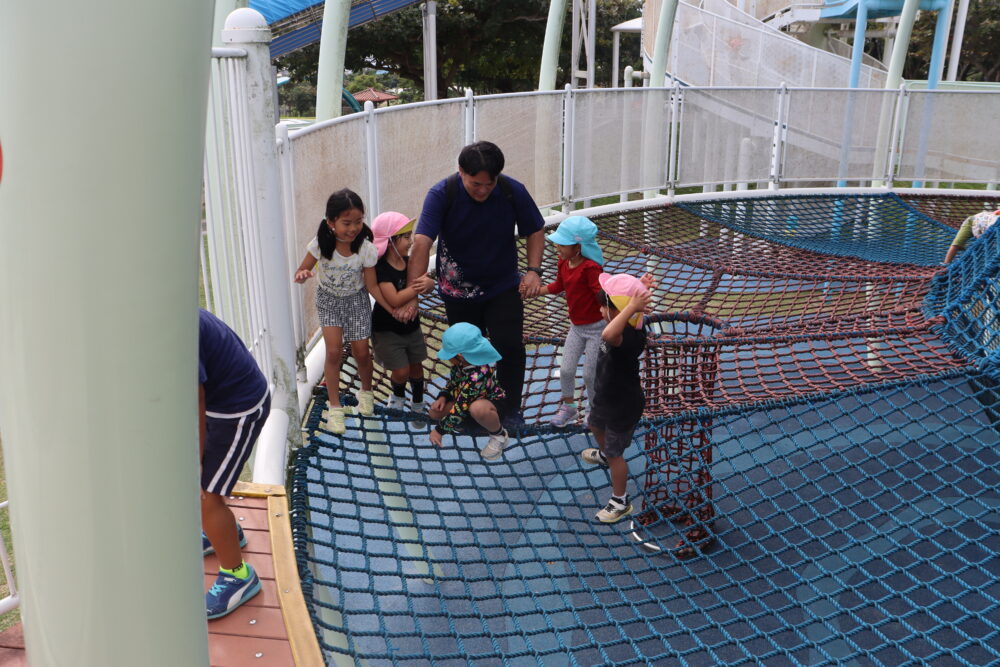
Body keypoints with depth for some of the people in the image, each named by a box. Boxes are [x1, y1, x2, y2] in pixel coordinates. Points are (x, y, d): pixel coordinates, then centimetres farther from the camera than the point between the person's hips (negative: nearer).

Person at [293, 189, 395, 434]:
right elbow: (303, 270, -14)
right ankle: (335, 408, 4)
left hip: (356, 300, 0)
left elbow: (372, 286, -16)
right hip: (329, 300, 0)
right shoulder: (320, 244, -25)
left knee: (361, 352, 2)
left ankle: (366, 392, 35)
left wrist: (393, 310, -24)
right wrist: (302, 274, -38)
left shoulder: (366, 249, -25)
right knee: (334, 351, -11)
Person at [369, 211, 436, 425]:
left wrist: (427, 283, -27)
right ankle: (398, 395, 28)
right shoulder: (381, 268, -24)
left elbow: (430, 284, -3)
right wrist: (417, 286, -27)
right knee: (401, 371, -5)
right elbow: (395, 300, -33)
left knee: (416, 365, 14)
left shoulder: (409, 262, -3)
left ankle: (418, 404, 35)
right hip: (387, 329, -6)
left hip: (411, 325, 6)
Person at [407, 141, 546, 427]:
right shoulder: (441, 194, -23)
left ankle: (510, 409, 15)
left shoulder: (513, 191, -17)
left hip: (503, 287, 1)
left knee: (510, 347, -6)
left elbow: (535, 231, -1)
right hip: (459, 291, 0)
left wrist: (533, 270, -16)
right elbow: (421, 243, -33)